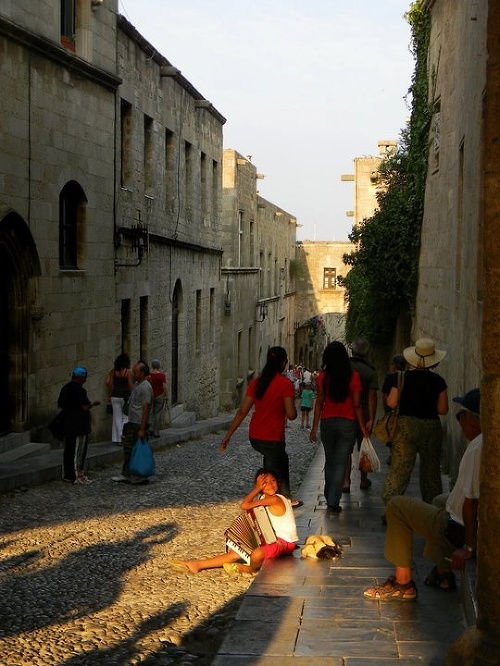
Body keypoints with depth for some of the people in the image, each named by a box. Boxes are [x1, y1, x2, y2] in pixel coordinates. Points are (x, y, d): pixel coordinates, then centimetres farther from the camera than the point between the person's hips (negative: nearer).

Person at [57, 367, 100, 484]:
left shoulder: (65, 388, 7)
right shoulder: (80, 390, -18)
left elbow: (60, 404, 14)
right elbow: (85, 407, -20)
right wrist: (93, 403, -3)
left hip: (67, 425, 8)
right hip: (79, 425, -8)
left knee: (68, 449, 12)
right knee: (78, 451, -1)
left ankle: (67, 475, 17)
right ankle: (77, 475, 3)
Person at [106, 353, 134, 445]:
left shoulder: (113, 371, 3)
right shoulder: (128, 372, -7)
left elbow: (108, 383, 1)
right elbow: (131, 386, -8)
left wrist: (109, 396, 9)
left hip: (115, 396, 3)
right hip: (125, 396, -3)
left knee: (117, 417, 8)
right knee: (126, 417, 6)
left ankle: (117, 439, 9)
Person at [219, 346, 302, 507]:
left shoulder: (256, 382, 3)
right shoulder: (285, 383, -13)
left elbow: (242, 412, 1)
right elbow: (291, 415, -17)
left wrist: (227, 437, 4)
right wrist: (293, 409, 7)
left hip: (254, 437, 7)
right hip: (273, 439, -7)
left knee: (282, 459, 31)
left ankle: (286, 498, 41)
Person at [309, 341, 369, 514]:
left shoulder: (323, 377, -5)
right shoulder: (353, 377, -8)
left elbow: (319, 403, -3)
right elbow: (356, 405, -7)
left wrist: (314, 428, 3)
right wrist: (363, 427, 2)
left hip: (327, 422, 2)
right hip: (347, 423, -2)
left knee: (329, 461, 18)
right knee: (340, 464, 4)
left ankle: (329, 498, 27)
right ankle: (333, 502, 0)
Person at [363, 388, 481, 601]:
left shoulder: (478, 447, -25)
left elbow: (472, 503, -27)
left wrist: (468, 547, -19)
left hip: (462, 533, -9)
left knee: (397, 506, 2)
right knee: (440, 502, 36)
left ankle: (403, 583, 6)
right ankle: (443, 573, 32)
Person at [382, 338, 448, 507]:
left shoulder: (403, 377, -5)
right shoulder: (438, 381, -3)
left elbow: (391, 403, -6)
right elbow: (443, 410, -2)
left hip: (406, 425, -1)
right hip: (431, 426, 1)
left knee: (398, 468, 0)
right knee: (431, 470, 14)